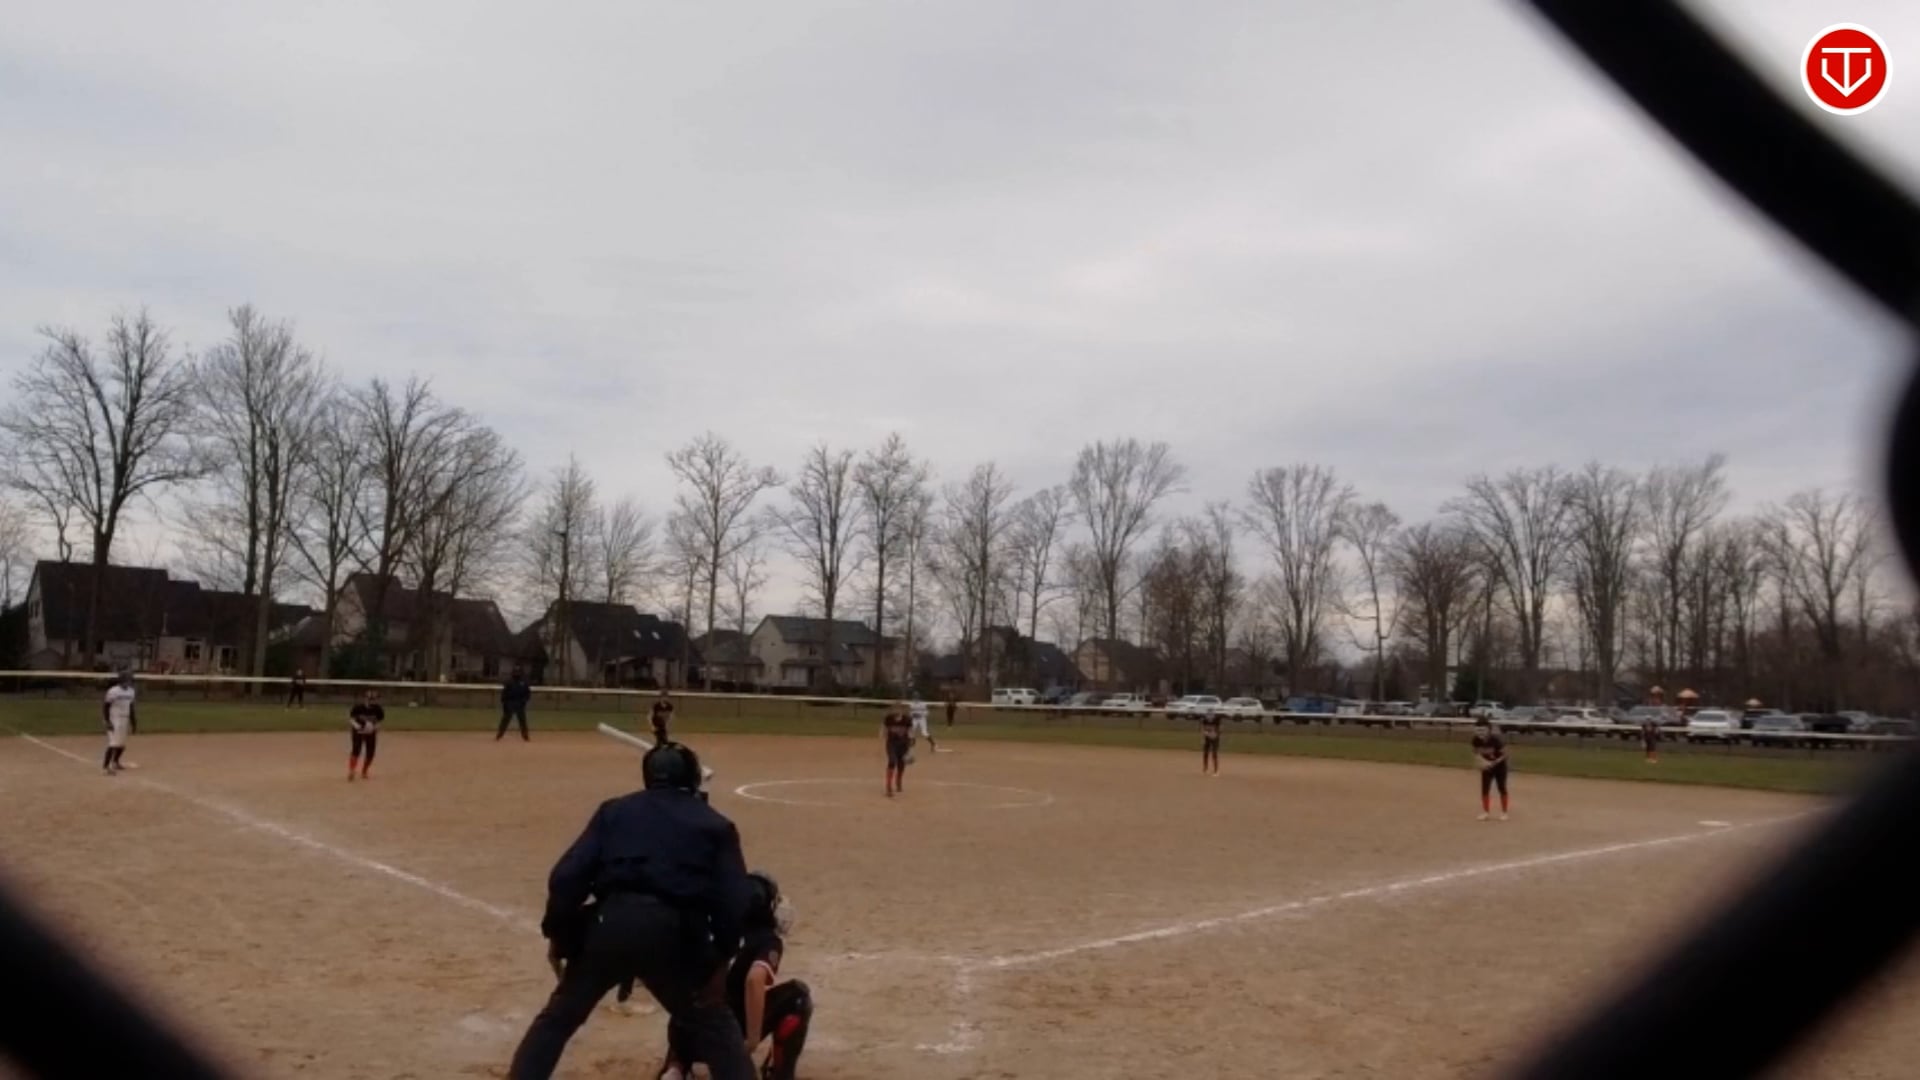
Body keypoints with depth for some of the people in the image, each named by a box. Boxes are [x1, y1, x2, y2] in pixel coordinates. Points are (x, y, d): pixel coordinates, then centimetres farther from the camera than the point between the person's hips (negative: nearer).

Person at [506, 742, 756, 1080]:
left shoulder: (614, 810, 21)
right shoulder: (715, 825, 18)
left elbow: (567, 876, 8)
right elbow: (736, 902, 6)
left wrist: (556, 934, 16)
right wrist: (720, 957, 15)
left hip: (611, 924, 1)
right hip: (675, 934, -1)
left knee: (558, 1018, 23)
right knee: (715, 1025, 18)